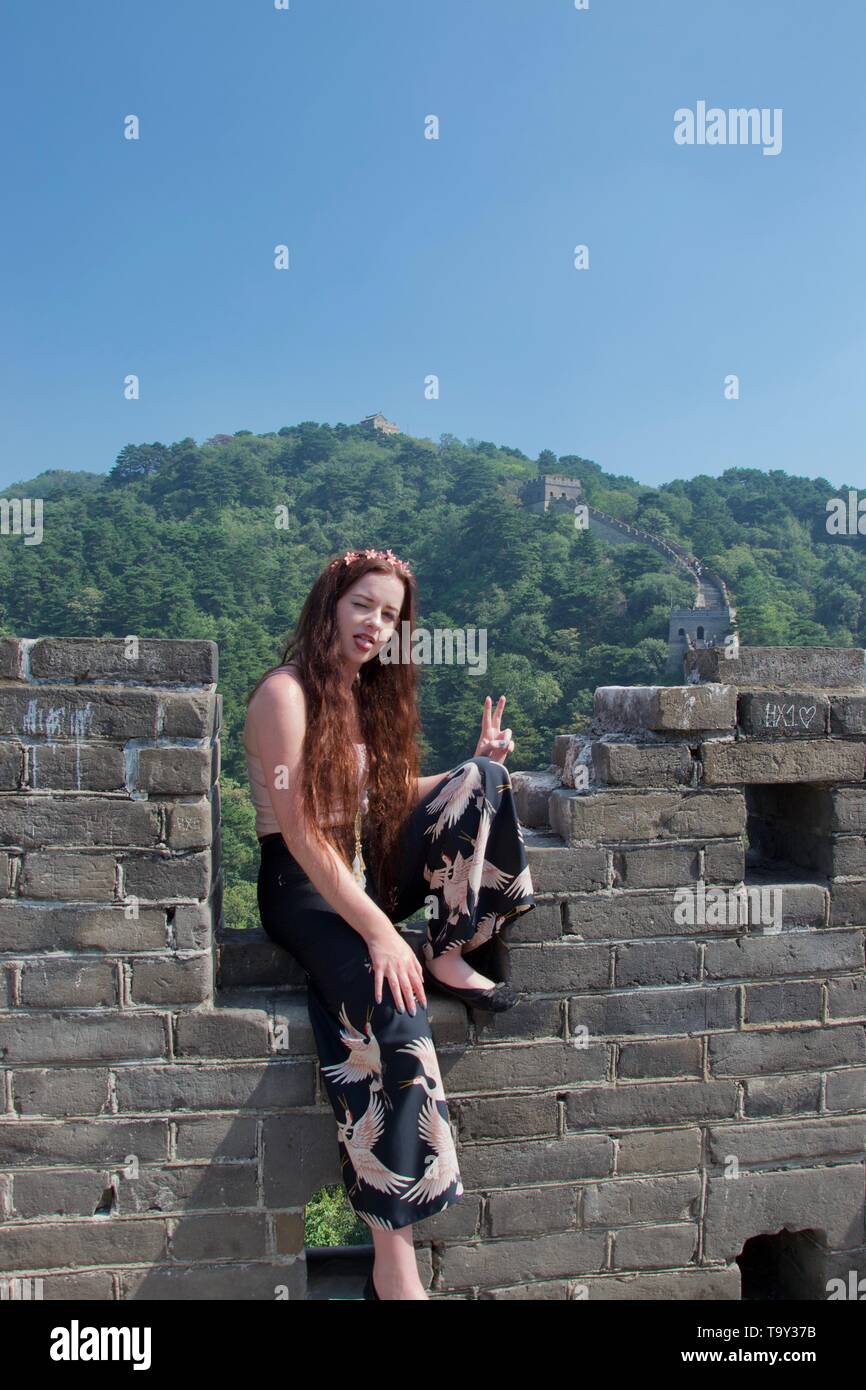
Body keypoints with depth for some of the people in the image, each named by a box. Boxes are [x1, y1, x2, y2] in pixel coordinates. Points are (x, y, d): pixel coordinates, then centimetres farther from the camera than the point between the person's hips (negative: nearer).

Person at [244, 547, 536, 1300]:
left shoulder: (370, 694, 12)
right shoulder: (287, 692, -14)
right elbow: (301, 832, -20)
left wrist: (479, 769, 3)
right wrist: (378, 931, -24)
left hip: (374, 874, 8)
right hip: (305, 889, -8)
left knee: (482, 779, -5)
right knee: (393, 1014, -30)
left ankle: (451, 956, -7)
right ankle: (393, 1260, -20)